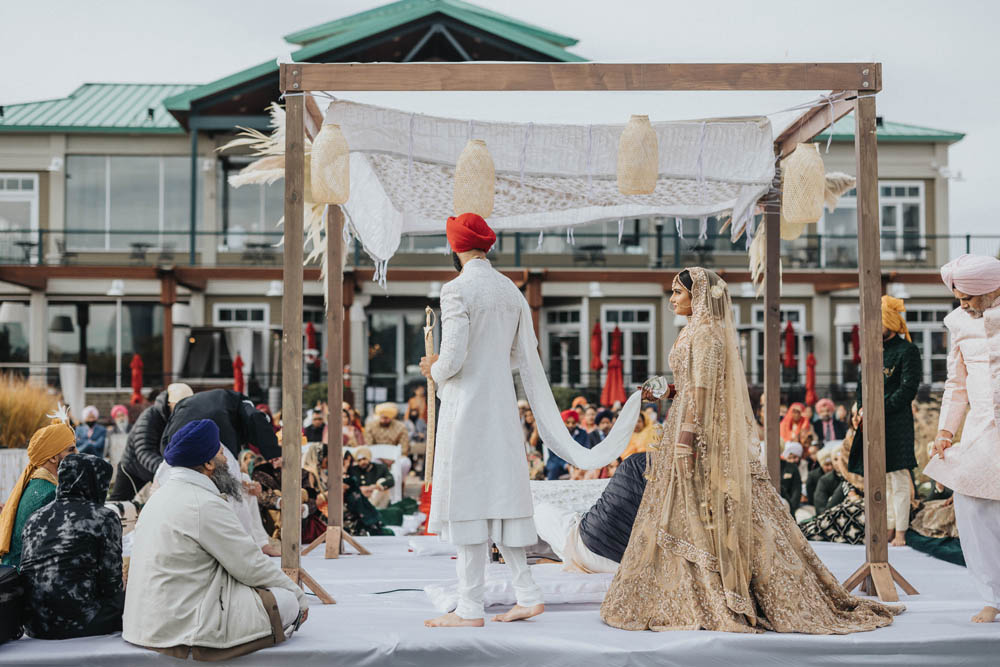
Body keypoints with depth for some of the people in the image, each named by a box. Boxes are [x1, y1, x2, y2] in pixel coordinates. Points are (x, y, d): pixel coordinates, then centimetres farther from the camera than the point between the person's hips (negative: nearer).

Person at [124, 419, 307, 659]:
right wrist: (298, 595, 1)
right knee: (288, 602, -6)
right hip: (181, 628, -10)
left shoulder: (160, 496, 13)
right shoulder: (206, 505, -17)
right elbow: (251, 567, -13)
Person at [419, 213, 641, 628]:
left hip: (465, 407, -7)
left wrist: (434, 369, 3)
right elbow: (525, 357, 15)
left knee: (468, 502, -2)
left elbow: (453, 359, -18)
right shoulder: (511, 290, 10)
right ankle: (527, 594, 16)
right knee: (500, 498, 14)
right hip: (502, 407, 7)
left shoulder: (456, 290, -13)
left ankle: (470, 608, 3)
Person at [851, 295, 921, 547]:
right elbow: (863, 383, 21)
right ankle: (889, 529, 16)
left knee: (898, 477, -6)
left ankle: (900, 533, -3)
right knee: (883, 478, 10)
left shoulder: (907, 351, -5)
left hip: (896, 422, -7)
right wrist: (862, 408, 3)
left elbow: (908, 389, -12)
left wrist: (879, 409, -15)